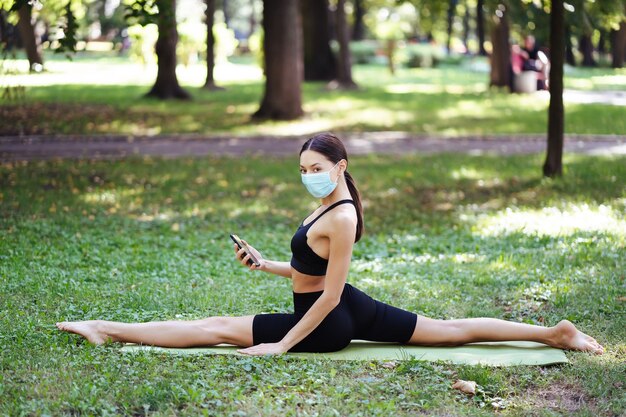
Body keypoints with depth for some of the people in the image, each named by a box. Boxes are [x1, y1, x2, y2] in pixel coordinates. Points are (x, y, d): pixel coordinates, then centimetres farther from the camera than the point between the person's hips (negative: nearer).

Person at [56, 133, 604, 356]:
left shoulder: (340, 218, -22)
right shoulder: (331, 206, 7)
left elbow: (328, 294, -23)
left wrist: (282, 346, -21)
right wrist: (265, 264, 9)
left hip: (328, 324, -9)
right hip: (350, 310, 9)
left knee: (215, 328, -11)